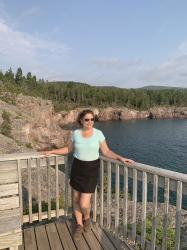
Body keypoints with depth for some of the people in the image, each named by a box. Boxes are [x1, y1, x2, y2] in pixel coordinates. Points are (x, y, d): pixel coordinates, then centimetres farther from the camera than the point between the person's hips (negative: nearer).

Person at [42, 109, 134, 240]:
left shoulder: (98, 133, -8)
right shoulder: (76, 133, -3)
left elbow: (106, 151, -3)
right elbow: (69, 149, 10)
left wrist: (120, 158, -14)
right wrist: (52, 151, 8)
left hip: (91, 169, -2)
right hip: (77, 168, 3)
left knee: (84, 203, -3)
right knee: (76, 199, 12)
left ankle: (87, 218, 33)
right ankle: (79, 225, 37)